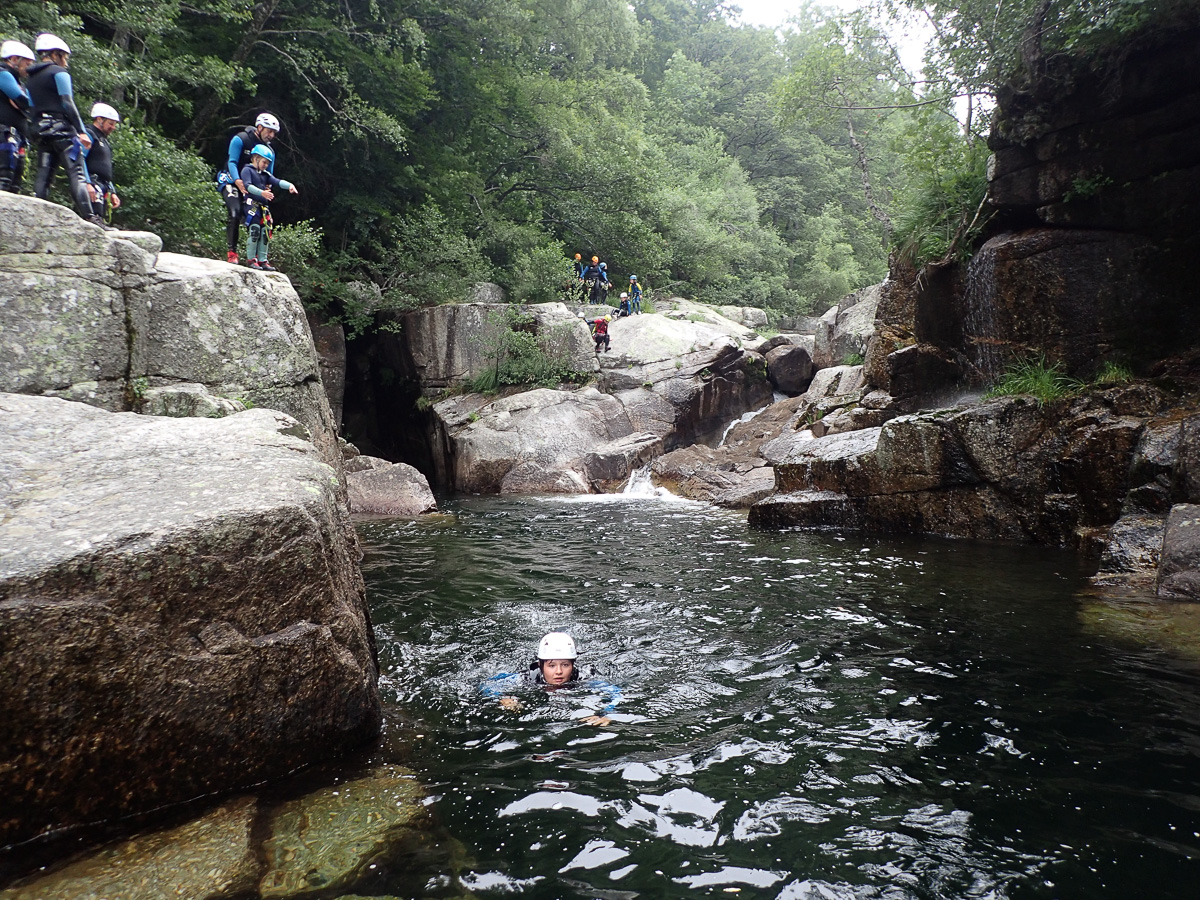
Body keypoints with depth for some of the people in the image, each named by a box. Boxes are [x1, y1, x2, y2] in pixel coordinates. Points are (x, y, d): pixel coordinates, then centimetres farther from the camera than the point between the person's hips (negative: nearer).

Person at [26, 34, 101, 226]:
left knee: (43, 176, 5)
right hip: (62, 129, -7)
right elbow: (67, 104, -11)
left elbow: (31, 108, 19)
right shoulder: (59, 73, -1)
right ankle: (89, 217, -22)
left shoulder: (31, 79, 22)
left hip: (42, 131, 7)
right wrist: (82, 131, -14)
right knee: (76, 174, -14)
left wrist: (38, 132, 20)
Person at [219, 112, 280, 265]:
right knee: (235, 212, -24)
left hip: (251, 185, 5)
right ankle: (231, 252, -20)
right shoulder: (240, 139, -11)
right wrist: (237, 181, -35)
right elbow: (232, 162, -17)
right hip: (231, 182, -5)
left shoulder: (269, 151, 4)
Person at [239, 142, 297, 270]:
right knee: (255, 231, -14)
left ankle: (262, 260, 11)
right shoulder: (247, 170, 1)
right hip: (252, 204, -7)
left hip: (264, 207, 7)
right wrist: (262, 192, -29)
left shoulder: (265, 174, 20)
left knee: (265, 233, 5)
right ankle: (251, 259, -6)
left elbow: (277, 182, 3)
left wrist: (289, 185, -17)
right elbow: (248, 185, -14)